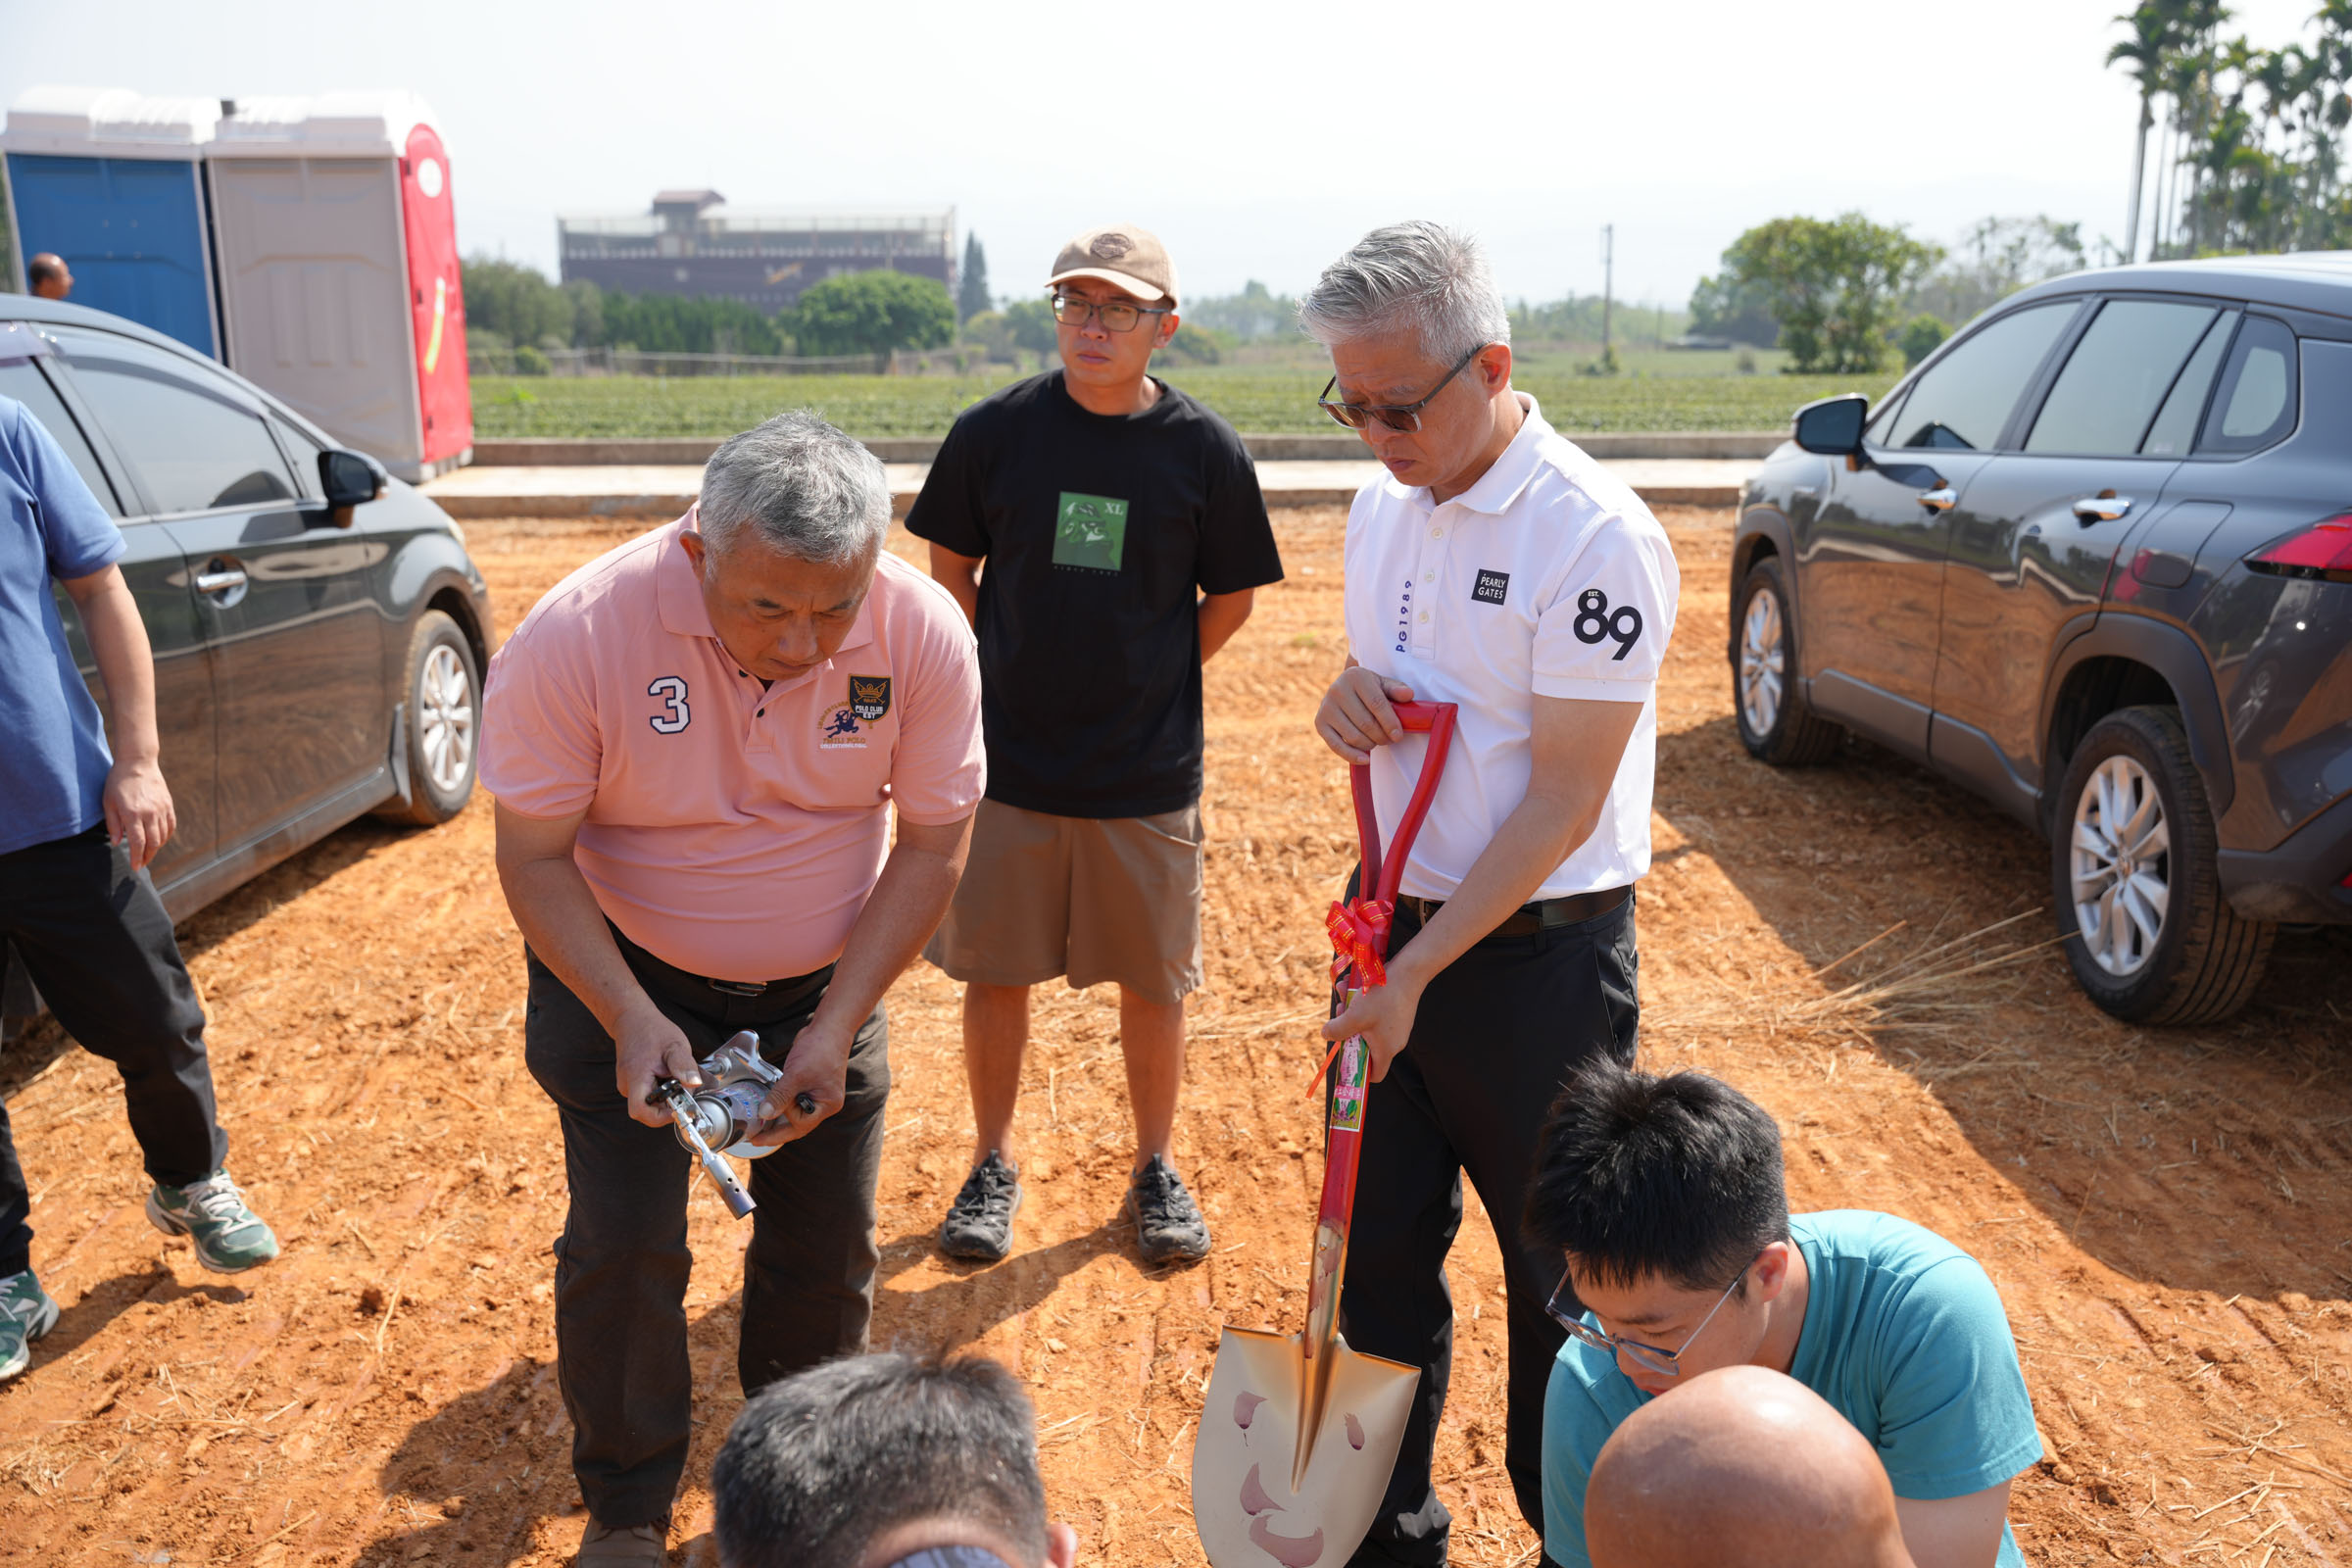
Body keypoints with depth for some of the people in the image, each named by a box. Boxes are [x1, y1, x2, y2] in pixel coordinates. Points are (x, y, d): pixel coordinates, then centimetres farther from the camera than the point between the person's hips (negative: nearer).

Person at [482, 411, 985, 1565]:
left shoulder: (924, 634, -21)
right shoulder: (576, 636, -26)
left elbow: (931, 844, -12)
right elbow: (533, 855, -17)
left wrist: (837, 1024, -18)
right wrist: (629, 1018, -28)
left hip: (827, 982, 2)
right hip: (624, 978, -2)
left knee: (827, 1248, 9)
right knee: (624, 1248, -2)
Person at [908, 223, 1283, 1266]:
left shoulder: (1206, 450, -5)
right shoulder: (995, 430, -4)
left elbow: (1229, 600, 6)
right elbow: (951, 569, 8)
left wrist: (1147, 682, 3)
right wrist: (999, 682, 4)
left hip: (1150, 776, 0)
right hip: (1006, 762, 1)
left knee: (1154, 982, 10)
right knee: (995, 973, 10)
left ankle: (1156, 1169, 30)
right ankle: (993, 1165, 30)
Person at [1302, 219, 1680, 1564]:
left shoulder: (1598, 539, -18)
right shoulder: (1384, 507, 6)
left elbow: (1564, 800, -18)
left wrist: (1419, 971, -19)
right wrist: (1348, 694, -5)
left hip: (1538, 952, -6)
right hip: (1397, 914, 7)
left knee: (1557, 1276, 10)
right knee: (1380, 1246, 15)